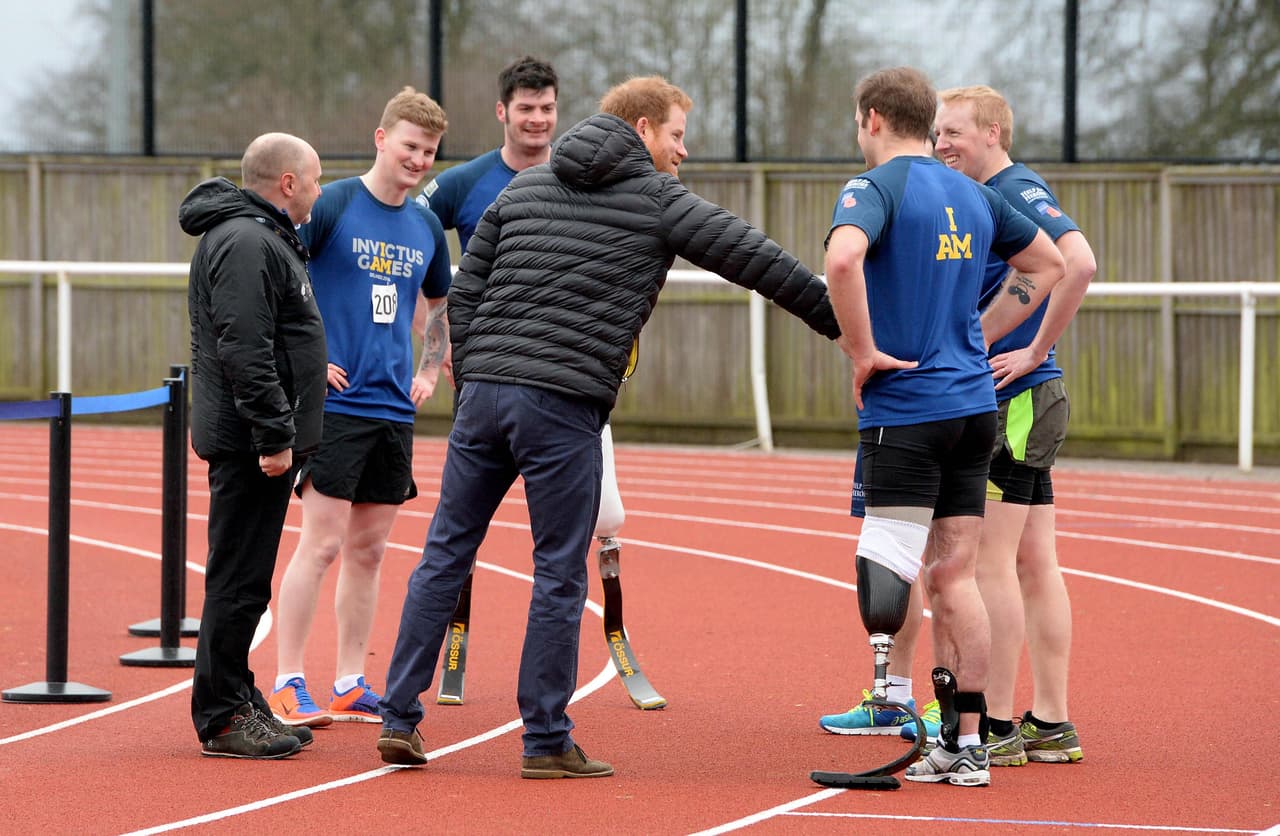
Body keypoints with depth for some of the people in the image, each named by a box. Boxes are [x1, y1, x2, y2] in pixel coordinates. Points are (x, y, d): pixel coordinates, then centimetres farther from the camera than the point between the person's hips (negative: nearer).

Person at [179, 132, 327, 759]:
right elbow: (244, 351, -24)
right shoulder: (246, 243, -16)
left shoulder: (264, 238, 20)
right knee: (239, 582, -7)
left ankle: (238, 702, 21)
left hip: (258, 444, 11)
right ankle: (221, 719, -5)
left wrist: (283, 431, 25)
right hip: (251, 444, -11)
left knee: (244, 580, 15)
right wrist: (274, 436, -24)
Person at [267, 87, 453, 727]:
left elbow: (437, 305, 29)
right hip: (334, 403, -6)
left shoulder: (426, 226, 11)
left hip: (394, 409, 6)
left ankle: (350, 686, 14)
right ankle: (288, 686, -6)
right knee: (322, 542, -9)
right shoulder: (332, 206, -8)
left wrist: (429, 371, 16)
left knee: (368, 550, 8)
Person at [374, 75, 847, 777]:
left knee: (445, 555, 10)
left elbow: (464, 290, 16)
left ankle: (399, 719, 10)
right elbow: (755, 259, 5)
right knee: (559, 575, 1)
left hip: (484, 394, 5)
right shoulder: (658, 200, 4)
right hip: (565, 404, -5)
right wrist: (837, 321, 12)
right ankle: (546, 742, 4)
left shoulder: (525, 187, 19)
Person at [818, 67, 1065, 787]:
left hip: (905, 409, -7)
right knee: (953, 577, 10)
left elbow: (843, 256, -29)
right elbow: (1049, 265, 26)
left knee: (888, 575, -7)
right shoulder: (972, 195, 14)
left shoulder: (876, 189, -8)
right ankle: (965, 746, 11)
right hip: (975, 403, 7)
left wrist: (863, 352, -18)